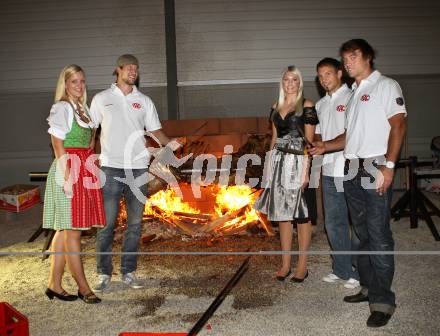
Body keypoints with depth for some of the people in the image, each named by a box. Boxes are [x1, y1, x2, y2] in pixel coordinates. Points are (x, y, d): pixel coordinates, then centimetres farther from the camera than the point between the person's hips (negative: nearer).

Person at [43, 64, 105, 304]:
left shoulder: (82, 108, 18)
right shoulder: (61, 107, -6)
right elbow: (58, 143, -12)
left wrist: (90, 171, 12)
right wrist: (67, 176, -19)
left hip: (84, 173, 8)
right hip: (69, 170, -8)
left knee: (64, 230, 11)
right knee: (73, 231, -3)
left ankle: (55, 284, 18)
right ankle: (83, 288, 3)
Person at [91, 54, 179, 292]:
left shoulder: (144, 101, 12)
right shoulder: (101, 99, 8)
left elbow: (155, 131, 10)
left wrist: (169, 143, -8)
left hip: (138, 168, 2)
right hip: (111, 168, -2)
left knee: (135, 223, 6)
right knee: (107, 222, -3)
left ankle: (128, 272, 16)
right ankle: (104, 274, 8)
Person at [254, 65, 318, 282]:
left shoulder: (306, 106, -4)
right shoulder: (276, 107, 13)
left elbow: (309, 141, -7)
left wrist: (305, 171, -13)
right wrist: (269, 165, 13)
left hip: (297, 162, -5)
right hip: (279, 162, 6)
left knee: (301, 213, 1)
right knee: (282, 212, 8)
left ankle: (302, 266, 11)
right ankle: (285, 265, 17)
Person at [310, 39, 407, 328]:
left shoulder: (386, 85, 0)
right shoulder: (355, 93, 21)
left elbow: (399, 124, -10)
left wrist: (389, 165, -19)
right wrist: (326, 146, 11)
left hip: (375, 168, -8)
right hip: (352, 170, 8)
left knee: (379, 236, -8)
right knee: (363, 233, 12)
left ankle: (382, 300, -2)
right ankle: (369, 287, 22)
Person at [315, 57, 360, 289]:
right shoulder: (320, 105, 18)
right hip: (329, 172, 7)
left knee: (357, 224, -1)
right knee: (333, 224, 13)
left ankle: (358, 272, 10)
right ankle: (341, 270, 24)